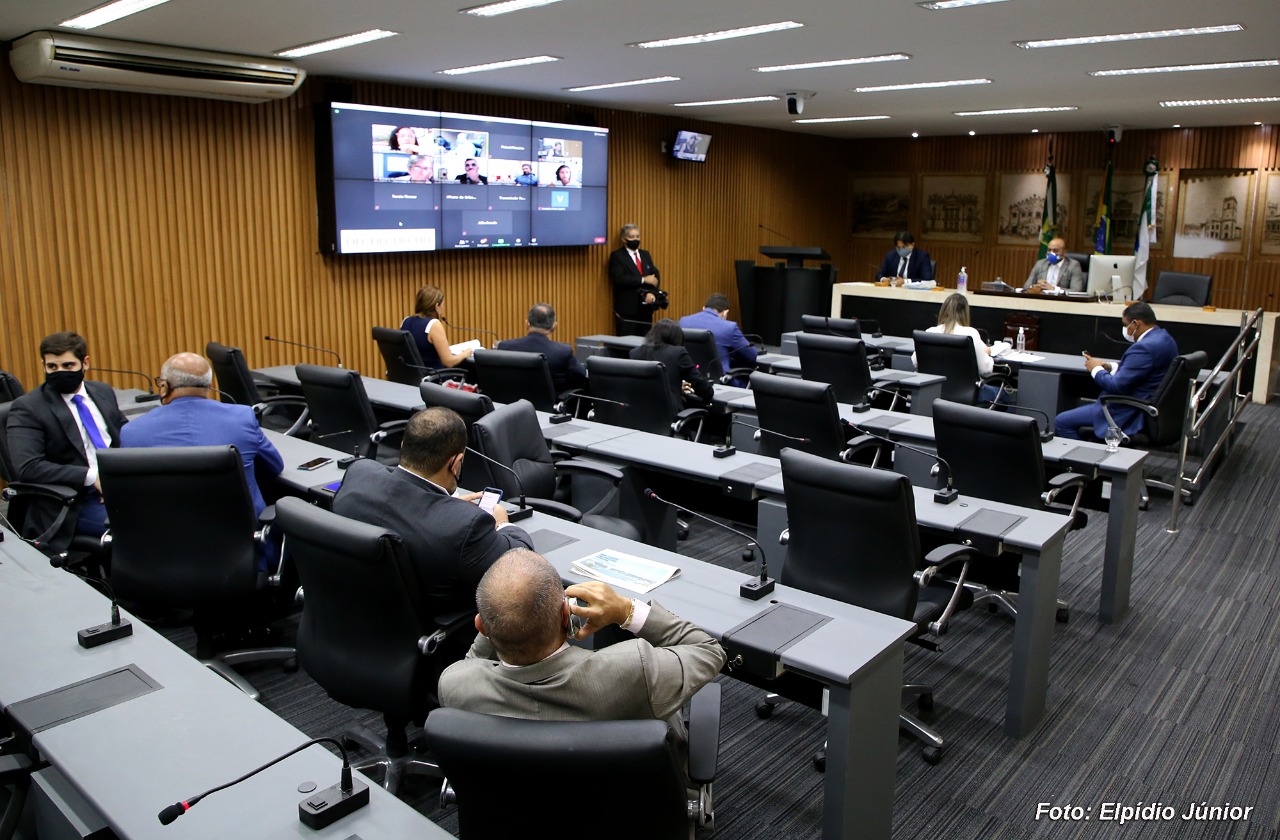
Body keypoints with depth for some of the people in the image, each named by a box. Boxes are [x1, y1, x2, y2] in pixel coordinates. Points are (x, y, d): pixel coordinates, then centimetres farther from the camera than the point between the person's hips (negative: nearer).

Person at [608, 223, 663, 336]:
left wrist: (651, 292, -12)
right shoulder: (617, 256, -3)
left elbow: (656, 275, 7)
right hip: (627, 309, -6)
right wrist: (643, 279, -18)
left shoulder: (645, 254, 16)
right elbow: (619, 279, -17)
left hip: (646, 307, 6)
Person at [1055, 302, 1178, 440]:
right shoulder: (1163, 337, 8)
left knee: (1062, 422, -9)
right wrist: (1110, 367, 7)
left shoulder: (1145, 347, -26)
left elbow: (1116, 386, -24)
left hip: (1131, 414, -11)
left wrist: (1096, 369, -7)